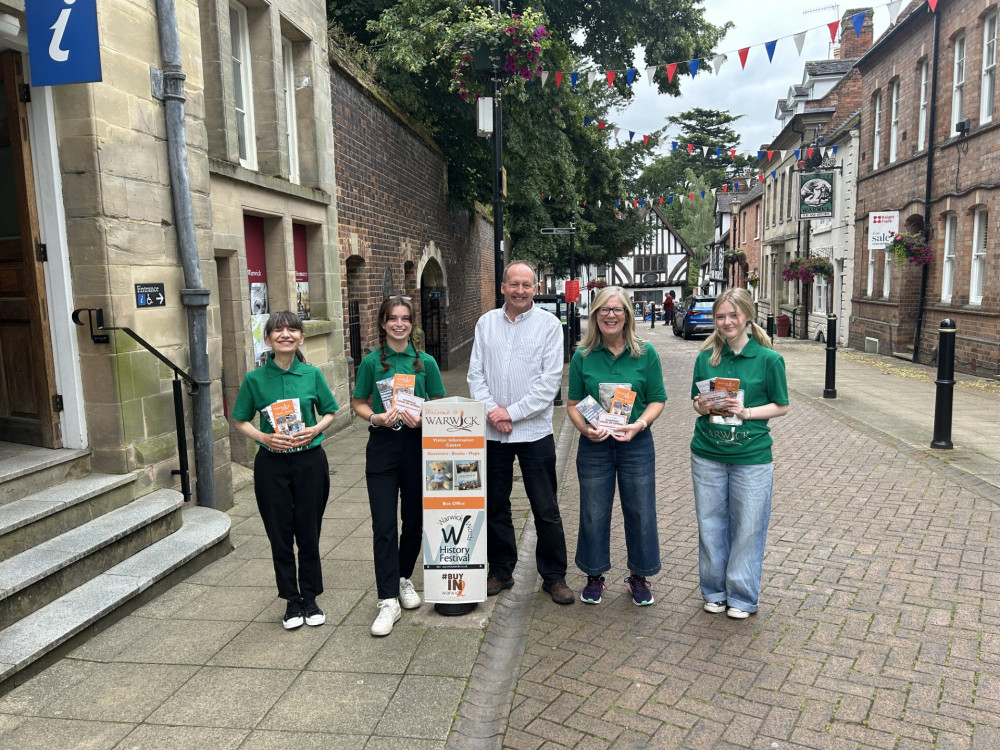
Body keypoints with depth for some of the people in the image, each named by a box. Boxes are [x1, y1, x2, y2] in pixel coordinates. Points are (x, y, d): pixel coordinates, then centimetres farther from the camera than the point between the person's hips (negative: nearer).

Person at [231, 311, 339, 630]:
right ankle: (292, 601, 25)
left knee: (309, 533, 9)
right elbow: (240, 421, 5)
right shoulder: (255, 379, -4)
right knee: (280, 535, 8)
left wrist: (315, 430, -11)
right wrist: (263, 437, -13)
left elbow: (329, 413, 8)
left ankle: (311, 598, 26)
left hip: (310, 461, 0)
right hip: (272, 464, 0)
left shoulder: (312, 374, -2)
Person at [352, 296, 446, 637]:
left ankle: (403, 579, 35)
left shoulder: (425, 362, 2)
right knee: (384, 524, -4)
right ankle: (389, 601, 2)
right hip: (382, 446, -1)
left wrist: (422, 418, -13)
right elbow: (358, 403, 7)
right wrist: (375, 417, -13)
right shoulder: (371, 361, 0)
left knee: (414, 519, 12)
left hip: (416, 445, 2)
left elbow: (439, 404, 7)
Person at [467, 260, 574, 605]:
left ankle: (554, 577, 20)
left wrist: (512, 412, -13)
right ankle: (500, 571, 30)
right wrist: (492, 411, -10)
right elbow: (476, 374, 5)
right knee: (495, 506, 13)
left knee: (546, 510, 4)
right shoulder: (486, 323, 7)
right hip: (492, 431, 3)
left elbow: (550, 381, -9)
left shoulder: (549, 324, -3)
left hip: (534, 431, -3)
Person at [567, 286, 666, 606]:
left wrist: (639, 424, -17)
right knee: (593, 513, 9)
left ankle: (638, 576, 27)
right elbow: (572, 403, 3)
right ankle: (594, 576, 27)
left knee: (640, 513, 8)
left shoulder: (645, 354, -1)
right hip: (594, 447, 1)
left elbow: (657, 400, 0)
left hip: (636, 445, 0)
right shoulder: (583, 357, 0)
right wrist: (585, 428, -15)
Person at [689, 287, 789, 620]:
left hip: (751, 458, -2)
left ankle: (742, 596, 24)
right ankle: (714, 591, 29)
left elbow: (781, 406, 0)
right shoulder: (706, 358, 4)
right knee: (710, 524, 11)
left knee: (747, 527, 6)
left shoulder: (768, 359, -5)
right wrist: (702, 406, -10)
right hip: (707, 455, 3)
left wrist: (746, 411, -15)